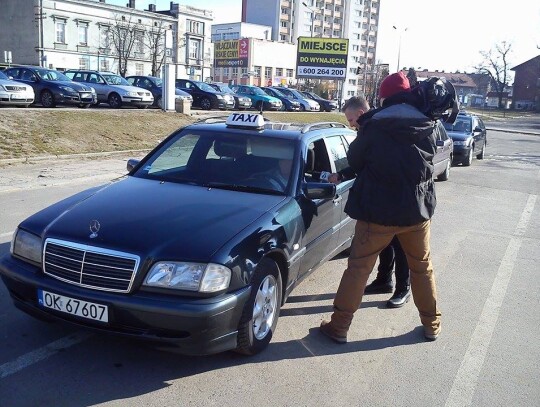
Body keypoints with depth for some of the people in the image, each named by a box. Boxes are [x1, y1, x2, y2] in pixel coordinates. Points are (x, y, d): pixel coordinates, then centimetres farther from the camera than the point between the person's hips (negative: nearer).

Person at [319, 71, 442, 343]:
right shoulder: (427, 128, 0)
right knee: (422, 267, 19)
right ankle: (431, 325, 30)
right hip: (418, 209, 3)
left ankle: (339, 326, 11)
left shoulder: (373, 127, -10)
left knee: (358, 267, 6)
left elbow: (354, 161, 1)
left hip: (379, 210, -3)